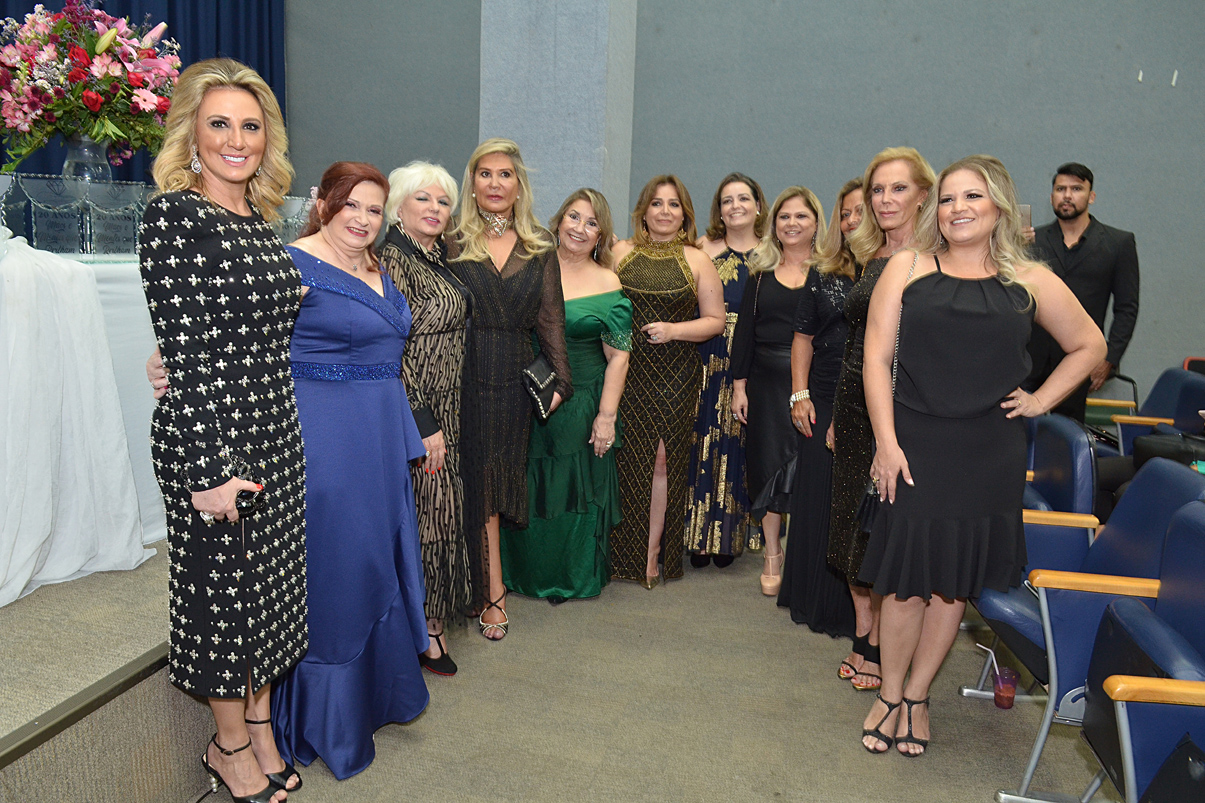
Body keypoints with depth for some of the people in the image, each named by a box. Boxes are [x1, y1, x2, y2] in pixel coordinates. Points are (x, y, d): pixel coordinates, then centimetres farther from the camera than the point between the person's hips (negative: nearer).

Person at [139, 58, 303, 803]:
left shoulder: (258, 219, 9)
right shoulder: (174, 216, -13)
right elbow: (186, 352, -17)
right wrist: (214, 468, -19)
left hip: (277, 435, 8)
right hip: (210, 440, -7)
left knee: (271, 584, 16)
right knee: (225, 588, 7)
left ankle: (262, 729, 35)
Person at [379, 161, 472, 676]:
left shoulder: (438, 259, 13)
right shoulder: (392, 260, -14)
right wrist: (423, 423, -19)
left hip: (443, 411, 9)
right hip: (413, 414, -9)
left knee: (439, 511, 13)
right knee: (422, 513, -1)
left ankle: (430, 622, 26)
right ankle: (421, 629, 14)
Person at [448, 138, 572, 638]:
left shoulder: (538, 249, 9)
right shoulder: (453, 242, 1)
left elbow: (551, 317, 9)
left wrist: (559, 380, 3)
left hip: (516, 381, 2)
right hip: (466, 377, -2)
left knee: (498, 480, 8)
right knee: (478, 481, 1)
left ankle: (484, 589, 20)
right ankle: (492, 592, 12)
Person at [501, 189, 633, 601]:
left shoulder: (608, 285, -4)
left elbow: (618, 355, -5)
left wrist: (606, 415, -10)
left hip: (580, 405, -2)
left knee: (575, 487, 8)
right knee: (526, 487, 12)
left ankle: (573, 578, 29)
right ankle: (523, 571, 33)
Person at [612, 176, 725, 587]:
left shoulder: (697, 261, 7)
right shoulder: (620, 253, 9)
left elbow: (715, 320, 6)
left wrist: (674, 329, -9)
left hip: (675, 376, 0)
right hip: (627, 372, 1)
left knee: (663, 458, -1)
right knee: (627, 457, 0)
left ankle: (652, 553, 11)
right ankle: (625, 554, 12)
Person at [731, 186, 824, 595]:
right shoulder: (762, 270, 9)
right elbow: (745, 329, 9)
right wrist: (739, 385, 3)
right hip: (767, 381, 3)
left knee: (808, 465, 1)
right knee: (769, 462, 6)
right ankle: (772, 557, 20)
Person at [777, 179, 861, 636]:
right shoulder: (823, 275, 12)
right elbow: (804, 337, 14)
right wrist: (800, 394, 5)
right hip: (824, 402, 4)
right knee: (817, 499, 8)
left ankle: (861, 611, 15)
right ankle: (815, 602, 25)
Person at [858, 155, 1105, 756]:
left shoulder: (1030, 281, 5)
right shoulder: (907, 269, 2)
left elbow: (1089, 347, 18)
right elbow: (877, 358, -3)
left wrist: (1039, 402, 5)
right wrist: (887, 442, -10)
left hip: (989, 454, 2)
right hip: (916, 445, -1)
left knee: (957, 579, 10)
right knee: (908, 579, 1)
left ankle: (917, 696, 28)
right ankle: (889, 695, 22)